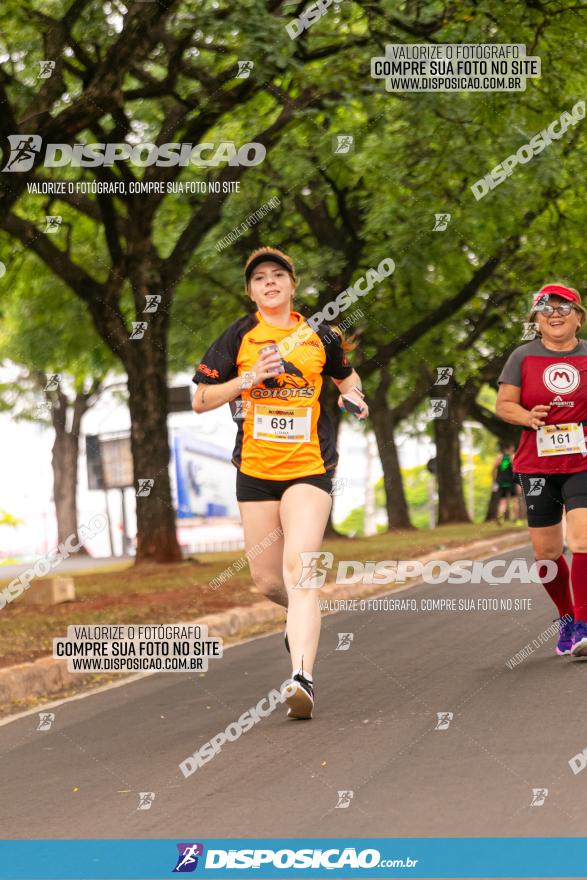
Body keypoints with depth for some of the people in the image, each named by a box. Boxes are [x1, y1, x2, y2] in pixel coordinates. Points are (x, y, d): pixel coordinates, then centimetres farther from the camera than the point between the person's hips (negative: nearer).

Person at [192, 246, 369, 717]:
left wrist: (353, 393, 2)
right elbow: (201, 400, 2)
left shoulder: (319, 336, 5)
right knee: (268, 580, 7)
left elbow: (345, 375, 25)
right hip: (255, 471, 2)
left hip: (309, 469, -2)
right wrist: (249, 379, -12)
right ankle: (303, 614, 43)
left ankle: (303, 678, -26)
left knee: (299, 569, -19)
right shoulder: (240, 336, 2)